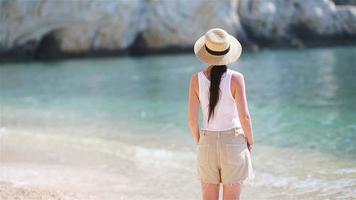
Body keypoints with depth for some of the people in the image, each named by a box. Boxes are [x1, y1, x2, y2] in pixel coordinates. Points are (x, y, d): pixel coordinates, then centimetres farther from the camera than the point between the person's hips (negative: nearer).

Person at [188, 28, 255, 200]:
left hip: (208, 142, 2)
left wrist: (199, 142, 12)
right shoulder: (235, 78, -13)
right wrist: (250, 141, 3)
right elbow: (244, 117, -15)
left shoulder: (196, 80, -6)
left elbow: (192, 119, -5)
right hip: (233, 141, -2)